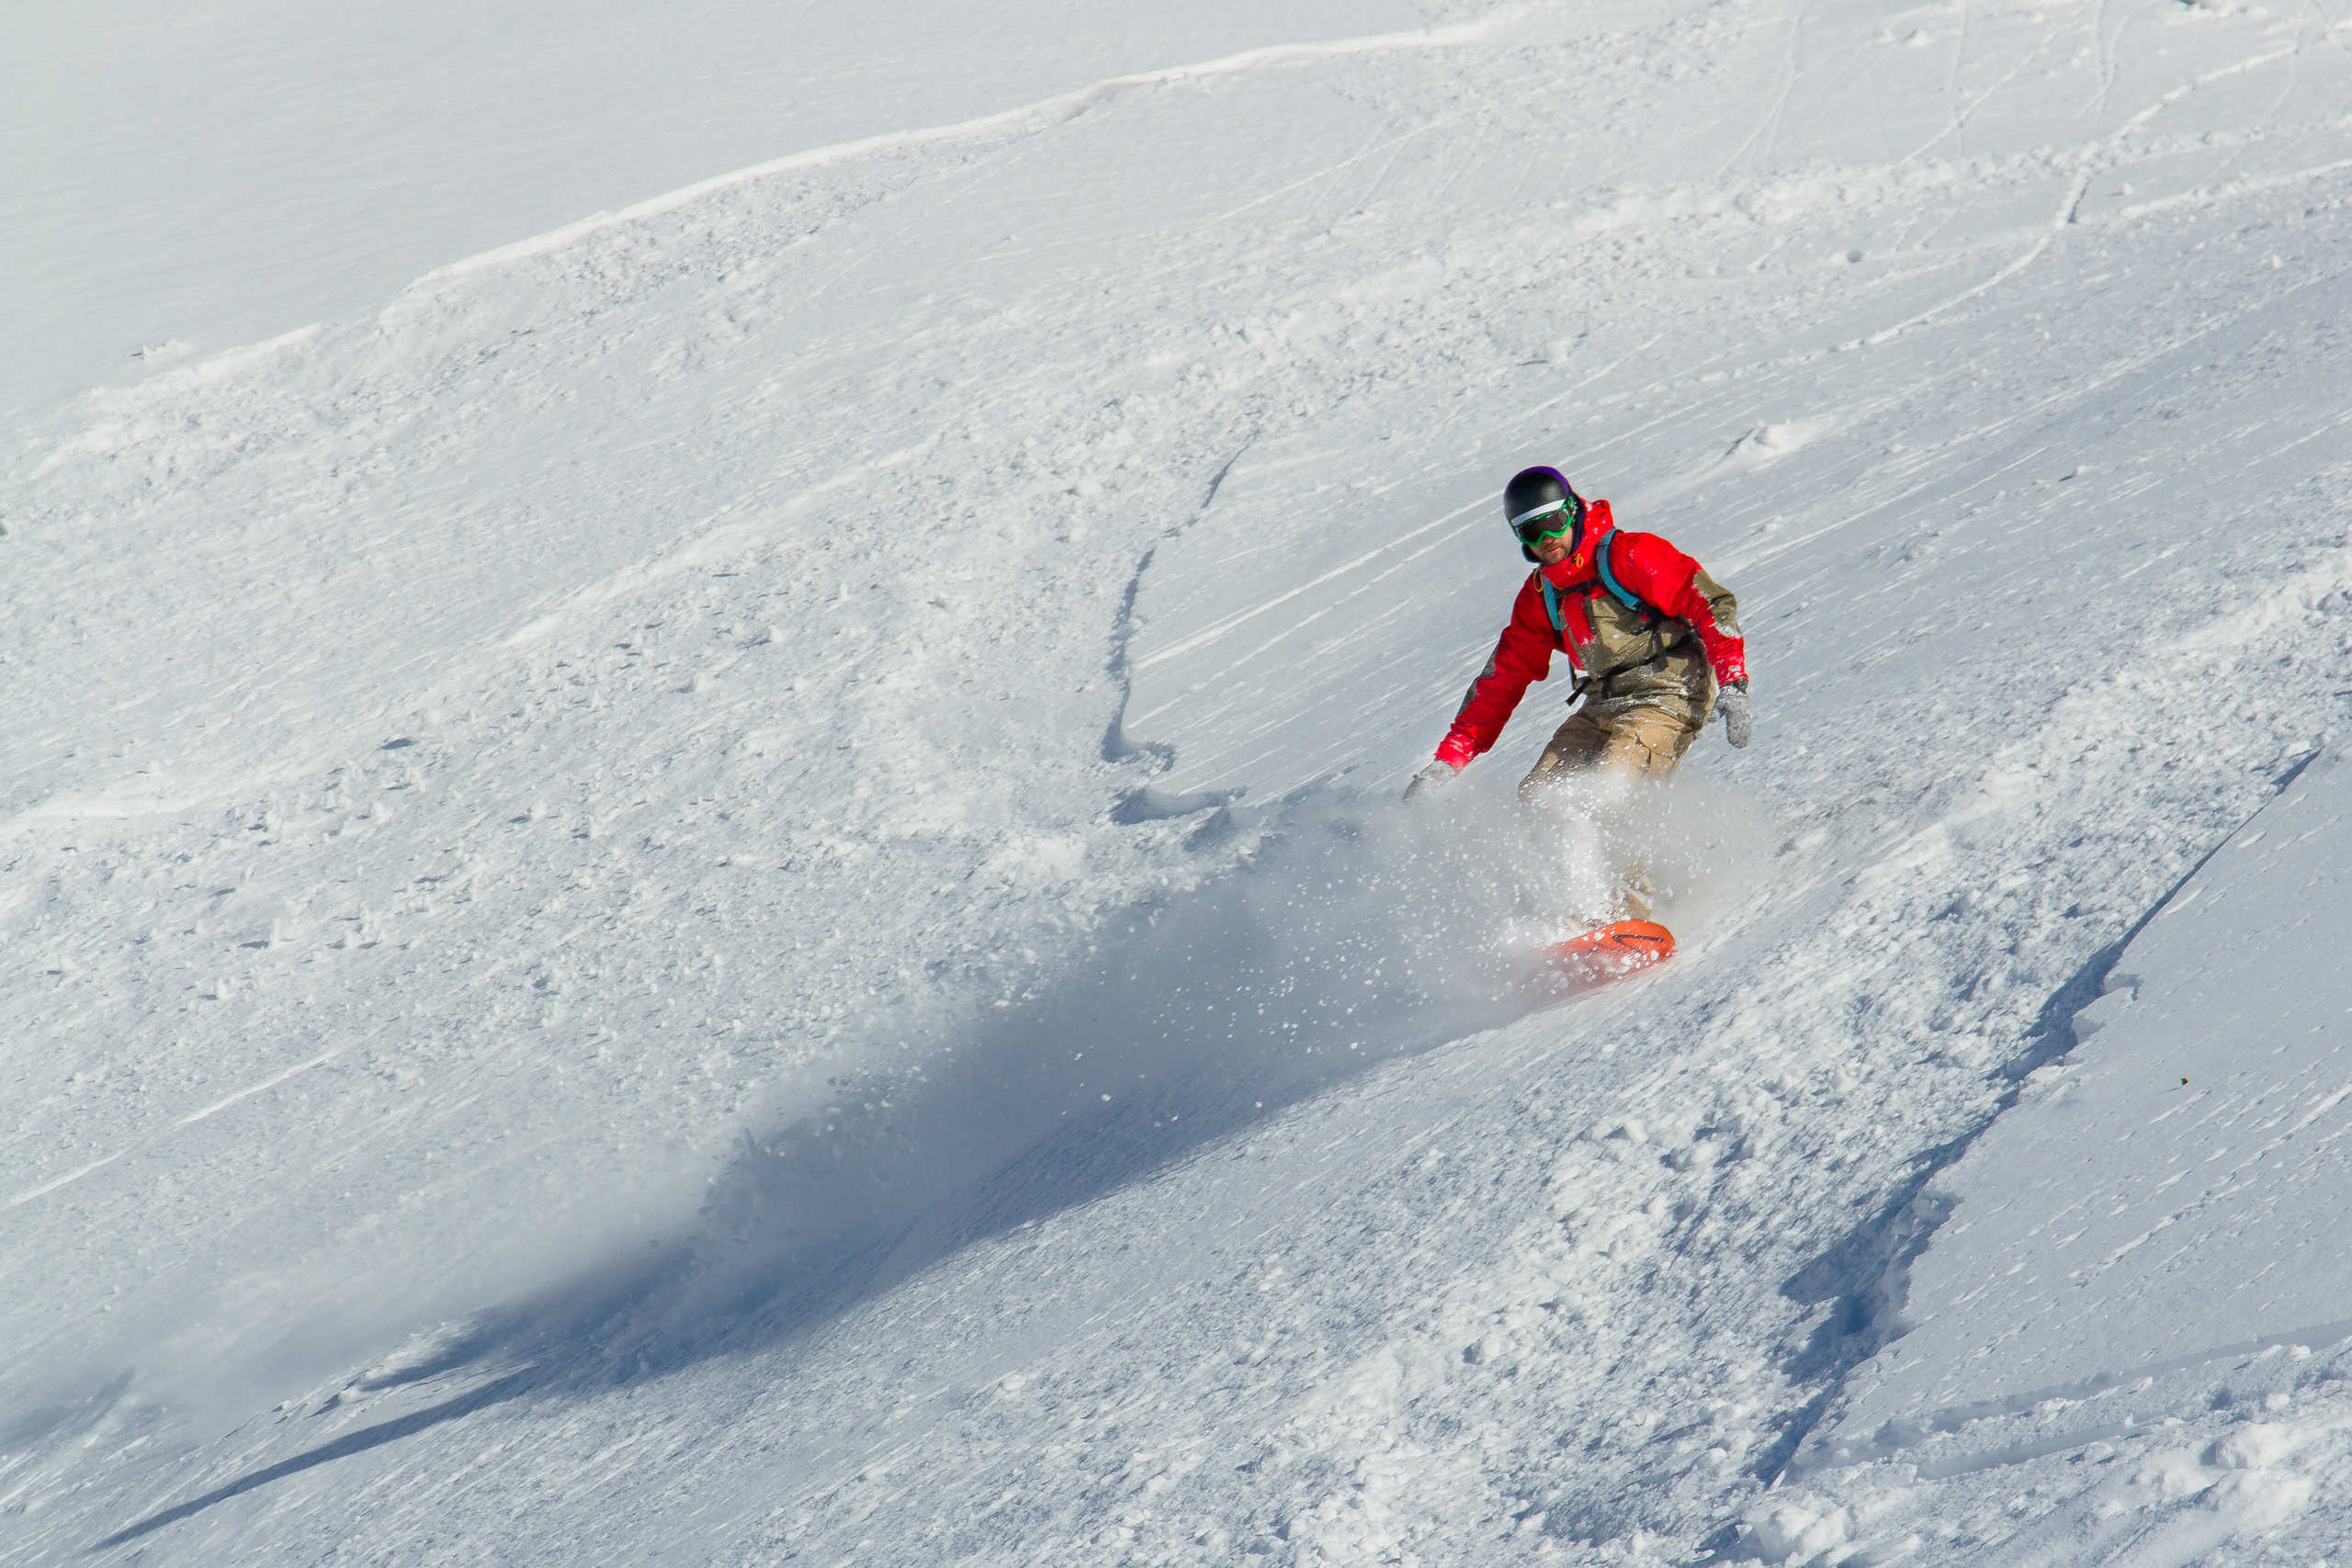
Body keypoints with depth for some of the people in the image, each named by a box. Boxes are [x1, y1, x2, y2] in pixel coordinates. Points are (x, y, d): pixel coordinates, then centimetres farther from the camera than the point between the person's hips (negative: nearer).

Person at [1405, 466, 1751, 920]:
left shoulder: (1627, 556, -8)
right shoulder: (1539, 597, 13)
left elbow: (1710, 602, -10)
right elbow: (1502, 678, 17)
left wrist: (1731, 686, -20)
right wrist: (1449, 758, 12)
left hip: (1666, 695, -8)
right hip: (1602, 707, 8)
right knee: (1538, 795, -8)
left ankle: (1626, 908, -27)